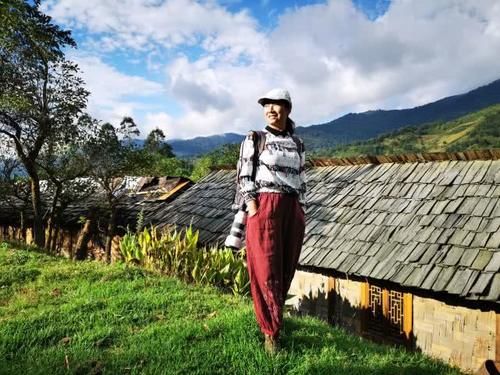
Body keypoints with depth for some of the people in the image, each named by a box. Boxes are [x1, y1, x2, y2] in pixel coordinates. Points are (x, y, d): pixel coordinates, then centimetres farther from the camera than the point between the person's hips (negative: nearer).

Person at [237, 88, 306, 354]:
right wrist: (251, 205, -12)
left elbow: (301, 179, 17)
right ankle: (271, 331, 9)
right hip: (264, 206, -4)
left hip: (293, 209, 4)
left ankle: (271, 318, 28)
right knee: (266, 269, -3)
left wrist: (302, 211, 11)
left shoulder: (297, 143, 15)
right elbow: (244, 175, -2)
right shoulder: (254, 139, 4)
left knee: (286, 268, 9)